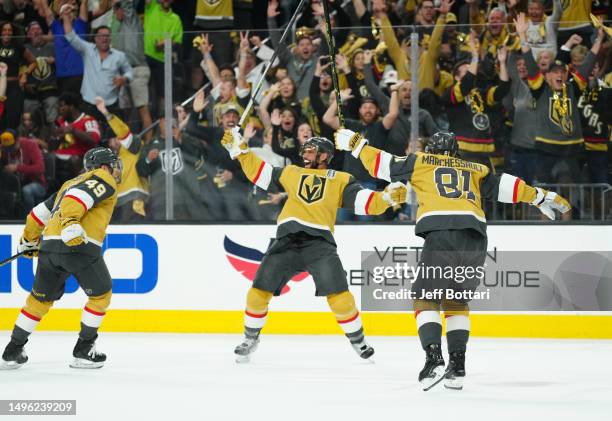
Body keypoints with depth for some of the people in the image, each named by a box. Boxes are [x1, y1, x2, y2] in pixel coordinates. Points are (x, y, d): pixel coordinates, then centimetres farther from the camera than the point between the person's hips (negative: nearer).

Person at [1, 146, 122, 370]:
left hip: (49, 245, 7)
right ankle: (83, 351, 10)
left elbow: (41, 211, 32)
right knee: (101, 295, 12)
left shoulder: (70, 183, 30)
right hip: (80, 244, -7)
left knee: (40, 299, 20)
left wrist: (29, 240, 44)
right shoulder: (104, 180, 6)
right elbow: (79, 196, -14)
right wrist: (70, 223, -28)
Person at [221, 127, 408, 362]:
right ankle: (251, 338, 20)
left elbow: (364, 201, 5)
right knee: (259, 291, -1)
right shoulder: (291, 173, 25)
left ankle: (358, 340, 4)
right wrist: (239, 149, 21)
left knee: (338, 294, -15)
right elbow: (258, 173, 27)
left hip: (319, 241, -3)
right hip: (287, 240, 3)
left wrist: (387, 198, -11)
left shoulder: (340, 180, 15)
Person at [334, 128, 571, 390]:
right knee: (456, 301, 21)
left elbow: (382, 164, 22)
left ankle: (434, 360, -13)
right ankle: (457, 366, 11)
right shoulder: (475, 170, 29)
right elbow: (503, 186, 25)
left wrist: (355, 143, 34)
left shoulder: (420, 162, 22)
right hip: (475, 240, 4)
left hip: (440, 236, -4)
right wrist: (541, 197, 32)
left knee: (425, 299, 7)